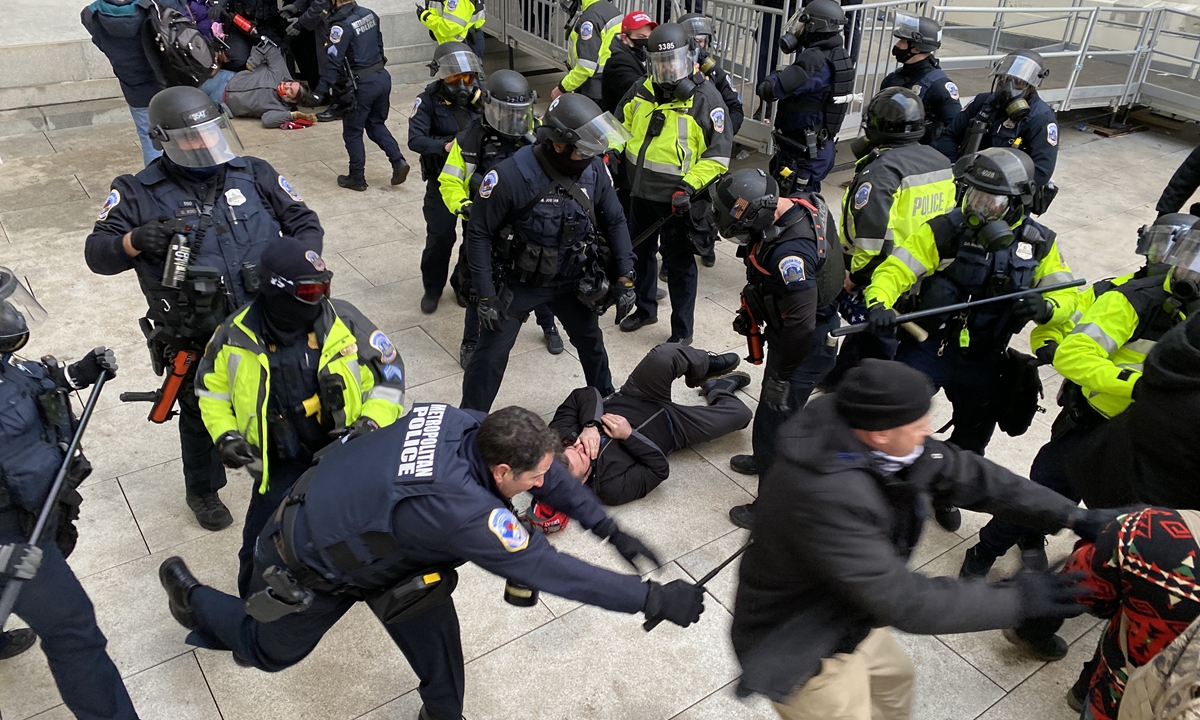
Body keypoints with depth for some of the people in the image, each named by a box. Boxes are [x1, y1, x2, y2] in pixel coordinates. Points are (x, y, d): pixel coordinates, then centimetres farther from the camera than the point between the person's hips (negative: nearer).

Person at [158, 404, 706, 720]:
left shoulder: (471, 425, -24)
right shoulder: (456, 506, -45)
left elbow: (550, 474, -7)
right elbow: (549, 570, -41)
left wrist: (611, 530, -9)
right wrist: (654, 600, -35)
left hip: (371, 535, 6)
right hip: (311, 566, -6)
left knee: (435, 630, 3)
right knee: (271, 651, 24)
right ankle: (189, 593, 48)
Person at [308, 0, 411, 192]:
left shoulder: (342, 25, -18)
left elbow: (333, 62, -21)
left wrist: (321, 91, -21)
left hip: (362, 84, -7)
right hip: (382, 76, 7)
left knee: (352, 132, 8)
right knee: (376, 124, 22)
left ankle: (357, 179, 16)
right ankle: (398, 160, 5)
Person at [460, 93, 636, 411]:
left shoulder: (594, 169, -14)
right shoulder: (512, 176, -28)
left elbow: (614, 221, 0)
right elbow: (479, 233, -18)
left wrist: (625, 277, -4)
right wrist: (485, 297, -19)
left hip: (573, 280, 5)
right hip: (518, 283, -4)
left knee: (591, 341, 22)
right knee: (491, 356, 2)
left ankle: (606, 401, 50)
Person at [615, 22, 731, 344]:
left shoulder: (706, 99, -15)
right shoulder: (642, 91, 3)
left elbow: (717, 155, -16)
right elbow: (622, 124, 20)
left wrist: (689, 187, -26)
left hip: (676, 198, -7)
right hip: (641, 191, 7)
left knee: (679, 263, 4)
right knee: (640, 252, 22)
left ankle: (682, 331, 18)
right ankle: (645, 309, 45)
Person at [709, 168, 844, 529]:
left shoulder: (789, 250, -36)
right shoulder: (799, 205, -5)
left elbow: (802, 324, -34)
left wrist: (782, 378, -22)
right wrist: (751, 311, 12)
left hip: (805, 345, -10)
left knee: (774, 421, 2)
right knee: (772, 409, 29)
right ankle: (767, 459, 54)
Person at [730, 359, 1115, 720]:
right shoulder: (827, 496, -40)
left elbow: (969, 476, -3)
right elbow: (903, 602, -34)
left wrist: (1072, 515, -5)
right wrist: (1017, 600, -26)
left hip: (847, 617, 9)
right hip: (805, 655, -9)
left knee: (895, 679, 32)